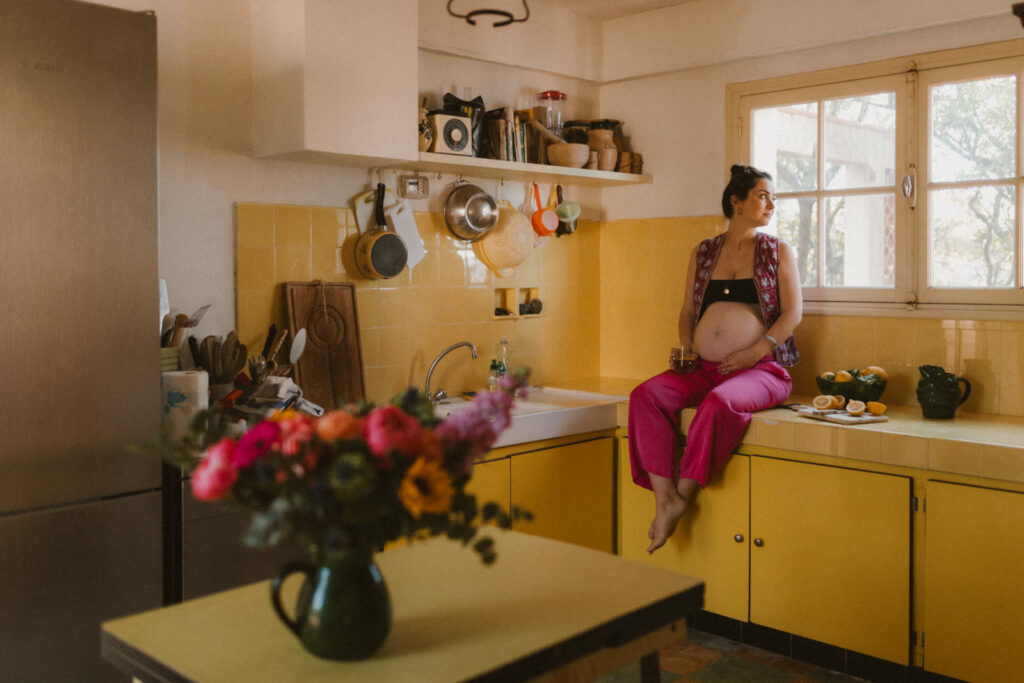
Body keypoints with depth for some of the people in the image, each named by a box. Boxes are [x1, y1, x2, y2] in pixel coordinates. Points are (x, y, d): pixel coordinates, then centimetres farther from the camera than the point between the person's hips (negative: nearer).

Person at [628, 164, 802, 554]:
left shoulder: (778, 251, 12)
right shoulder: (703, 253, 18)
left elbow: (793, 312, 3)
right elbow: (687, 311, 21)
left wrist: (754, 352, -12)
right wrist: (685, 347, 0)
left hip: (761, 368, -3)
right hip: (703, 369, 4)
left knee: (720, 402, -37)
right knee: (645, 396, -23)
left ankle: (683, 497, -23)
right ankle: (664, 498, -27)